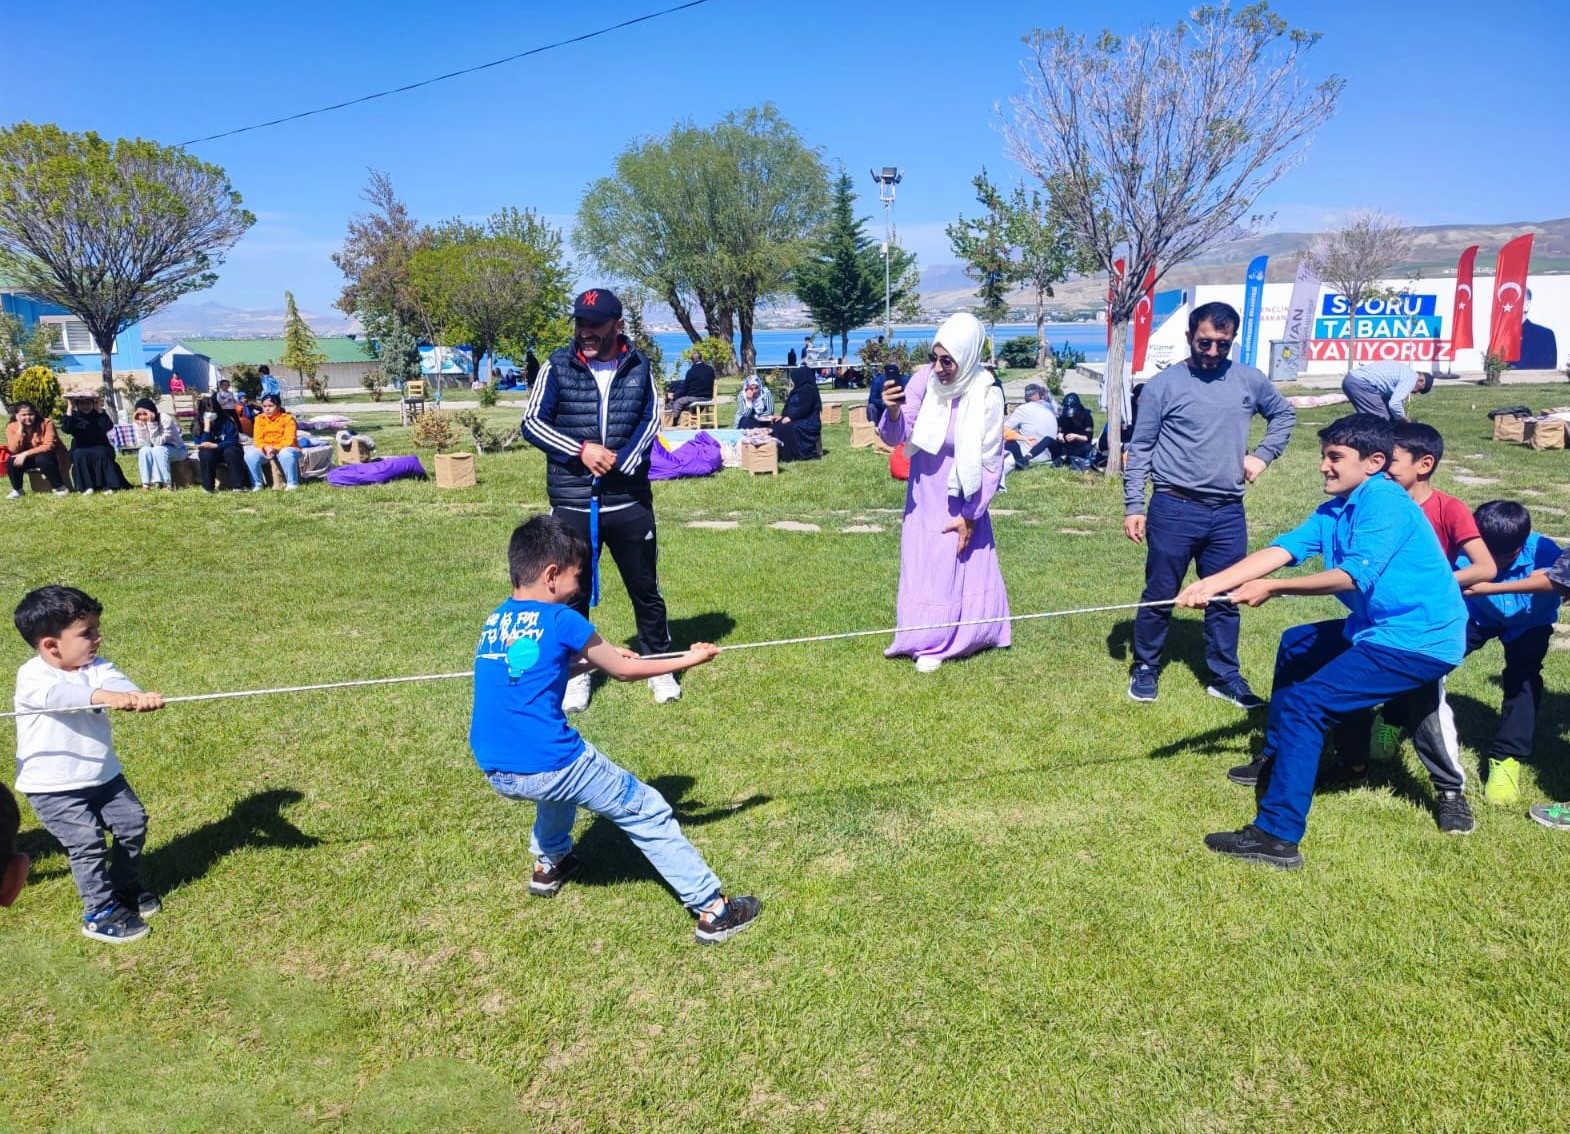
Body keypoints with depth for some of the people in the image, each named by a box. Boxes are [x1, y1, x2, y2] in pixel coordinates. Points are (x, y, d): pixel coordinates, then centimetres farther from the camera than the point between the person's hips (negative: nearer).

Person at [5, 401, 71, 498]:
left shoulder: (46, 423, -19)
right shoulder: (11, 427, -9)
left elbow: (49, 445, -26)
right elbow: (14, 450, -18)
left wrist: (26, 453, -32)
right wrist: (20, 429, -25)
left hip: (49, 456, -4)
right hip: (29, 458, 4)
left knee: (42, 458, -35)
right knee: (12, 461, -23)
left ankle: (60, 488, -21)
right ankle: (17, 490, -2)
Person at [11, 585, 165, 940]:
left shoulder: (97, 667, -3)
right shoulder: (33, 677, -17)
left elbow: (117, 683, -25)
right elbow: (58, 694, -40)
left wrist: (138, 697, -49)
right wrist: (101, 696, -57)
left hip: (103, 775, 6)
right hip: (52, 787, -6)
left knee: (133, 822, 13)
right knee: (86, 841, -12)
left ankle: (126, 887, 36)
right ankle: (100, 913, 4)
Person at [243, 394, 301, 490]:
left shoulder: (287, 418, -3)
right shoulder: (259, 419, 7)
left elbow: (289, 440, -12)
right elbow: (258, 439, -1)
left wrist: (275, 448, -27)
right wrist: (265, 448, -23)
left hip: (284, 449, -4)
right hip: (265, 449, 4)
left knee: (285, 454, -39)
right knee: (250, 454, -25)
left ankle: (292, 483, -25)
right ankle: (256, 484, -14)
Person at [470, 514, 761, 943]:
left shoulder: (494, 622, 9)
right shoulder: (561, 620, -8)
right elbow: (624, 671, 3)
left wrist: (594, 658, 24)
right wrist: (688, 660, 15)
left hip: (496, 774, 7)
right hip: (547, 766, -7)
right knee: (648, 814, 6)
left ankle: (548, 864, 44)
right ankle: (713, 910, 9)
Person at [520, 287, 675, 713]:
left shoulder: (638, 366, 2)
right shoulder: (558, 367, -2)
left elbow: (651, 419, 1)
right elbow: (532, 422, -4)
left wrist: (622, 461, -15)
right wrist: (581, 450, -17)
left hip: (630, 501, 1)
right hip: (572, 504, 0)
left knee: (645, 588, 10)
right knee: (572, 593, 8)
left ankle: (659, 667, 27)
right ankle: (575, 673, 25)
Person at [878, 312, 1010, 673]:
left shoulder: (987, 395, -23)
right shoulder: (925, 378, -17)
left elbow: (990, 464, -14)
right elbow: (896, 438, -13)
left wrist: (970, 515, -10)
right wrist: (893, 413, -35)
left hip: (960, 495, -3)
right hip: (923, 491, 3)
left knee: (956, 564, 3)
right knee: (920, 562, 11)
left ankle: (935, 644, 17)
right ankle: (922, 636, 27)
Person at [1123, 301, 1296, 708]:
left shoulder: (1249, 381, 5)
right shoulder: (1163, 385, -5)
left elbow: (1284, 414, 23)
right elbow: (1139, 450, -3)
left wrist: (1263, 454, 7)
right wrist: (1133, 506, -7)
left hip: (1228, 513, 3)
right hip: (1174, 509, -3)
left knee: (1225, 598, 11)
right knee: (1160, 595, 5)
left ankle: (1224, 676, 24)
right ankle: (1146, 668, 22)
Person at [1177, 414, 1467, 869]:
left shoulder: (1384, 503, -18)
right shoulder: (1334, 511, 8)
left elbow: (1355, 575, -28)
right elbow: (1280, 550, -5)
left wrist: (1272, 589, -25)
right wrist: (1211, 583, -18)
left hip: (1418, 641, -11)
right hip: (1380, 627, 11)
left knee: (1305, 704, -18)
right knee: (1295, 645, 27)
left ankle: (1277, 837, -17)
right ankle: (1277, 761, 37)